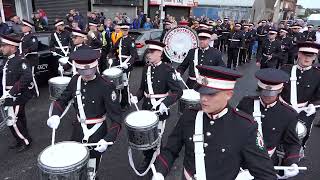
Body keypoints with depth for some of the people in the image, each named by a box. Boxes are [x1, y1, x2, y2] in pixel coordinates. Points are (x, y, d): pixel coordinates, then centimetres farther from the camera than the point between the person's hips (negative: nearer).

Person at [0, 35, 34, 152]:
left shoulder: (20, 60, -19)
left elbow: (27, 77, -31)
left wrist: (11, 92, -28)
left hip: (18, 96, -9)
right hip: (11, 96, 9)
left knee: (12, 121, -6)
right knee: (19, 118, 18)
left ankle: (26, 142, 11)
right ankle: (21, 141, 32)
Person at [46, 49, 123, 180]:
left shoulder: (106, 86, -22)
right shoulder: (75, 80, -6)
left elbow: (116, 118, -21)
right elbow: (62, 99, 9)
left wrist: (108, 139, -32)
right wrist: (55, 115, -10)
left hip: (97, 133, -5)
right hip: (78, 130, 5)